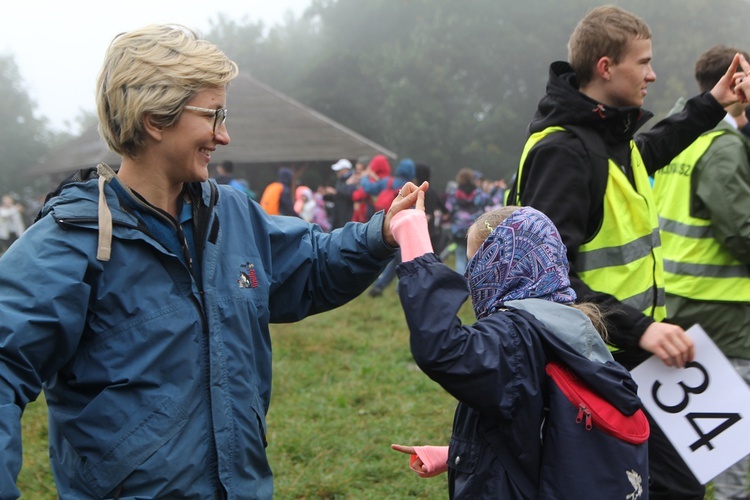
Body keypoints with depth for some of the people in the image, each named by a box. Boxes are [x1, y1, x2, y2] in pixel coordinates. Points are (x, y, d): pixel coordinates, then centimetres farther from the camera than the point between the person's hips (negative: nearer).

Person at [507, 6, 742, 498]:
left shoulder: (612, 135, 10)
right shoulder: (561, 151, -20)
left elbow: (644, 154, 37)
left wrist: (709, 106, 32)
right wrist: (637, 327, -30)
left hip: (627, 355, 10)